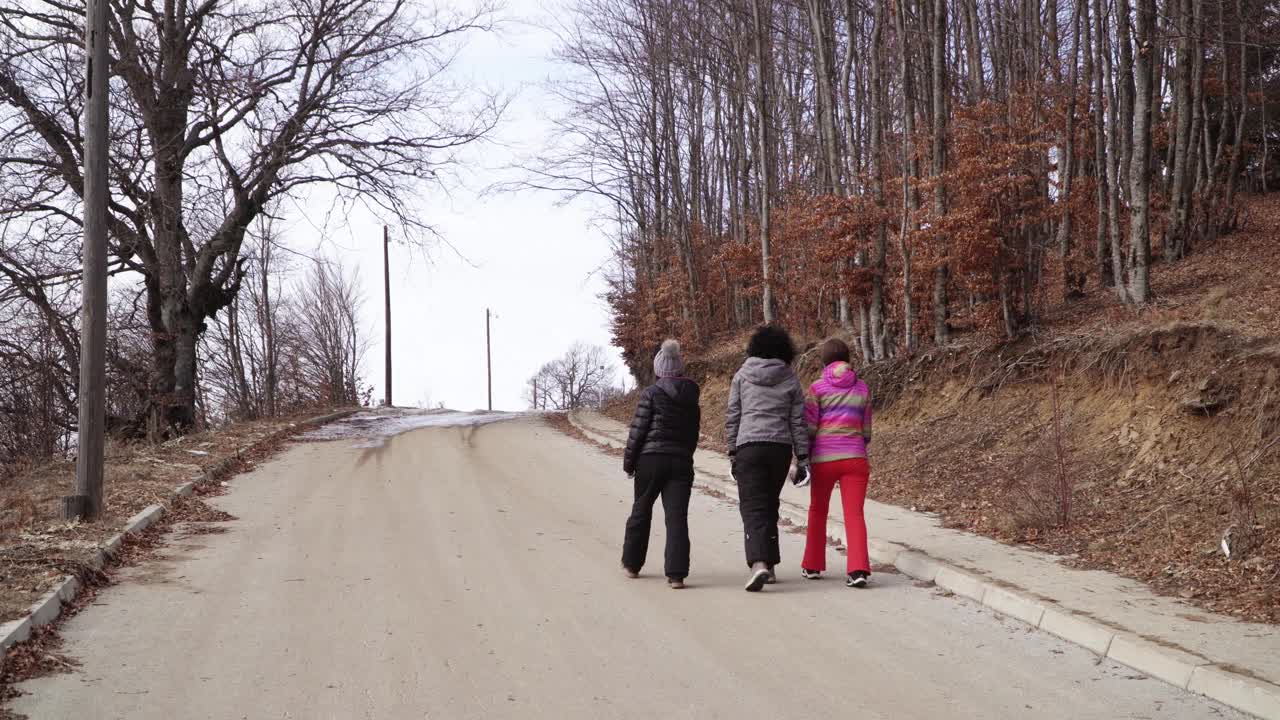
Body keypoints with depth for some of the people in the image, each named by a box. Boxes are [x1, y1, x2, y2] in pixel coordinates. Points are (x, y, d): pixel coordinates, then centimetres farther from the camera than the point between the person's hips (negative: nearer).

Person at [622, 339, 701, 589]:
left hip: (651, 459, -3)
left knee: (641, 511, 14)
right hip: (682, 462, 3)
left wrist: (628, 462, 1)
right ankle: (676, 574, -11)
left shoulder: (651, 393, -7)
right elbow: (694, 433, 13)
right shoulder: (691, 397, 9)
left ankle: (631, 564, 28)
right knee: (677, 517, -2)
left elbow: (637, 430, -7)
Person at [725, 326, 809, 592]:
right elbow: (798, 421, 6)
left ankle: (759, 563, -25)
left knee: (753, 507, -6)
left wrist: (732, 452, 11)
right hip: (781, 447, 2)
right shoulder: (790, 378, 8)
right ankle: (770, 565, 20)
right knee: (770, 505, 17)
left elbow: (732, 417, 5)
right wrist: (802, 458, 8)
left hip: (749, 445, -2)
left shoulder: (742, 375, 6)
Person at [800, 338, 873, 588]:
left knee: (818, 511, 17)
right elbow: (866, 430, 12)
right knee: (855, 513, -3)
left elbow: (809, 429, -4)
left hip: (823, 458, -1)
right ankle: (859, 569, -19)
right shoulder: (862, 389, 8)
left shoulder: (817, 389, -1)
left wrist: (804, 457, 8)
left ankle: (812, 566, 24)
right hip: (855, 457, 1)